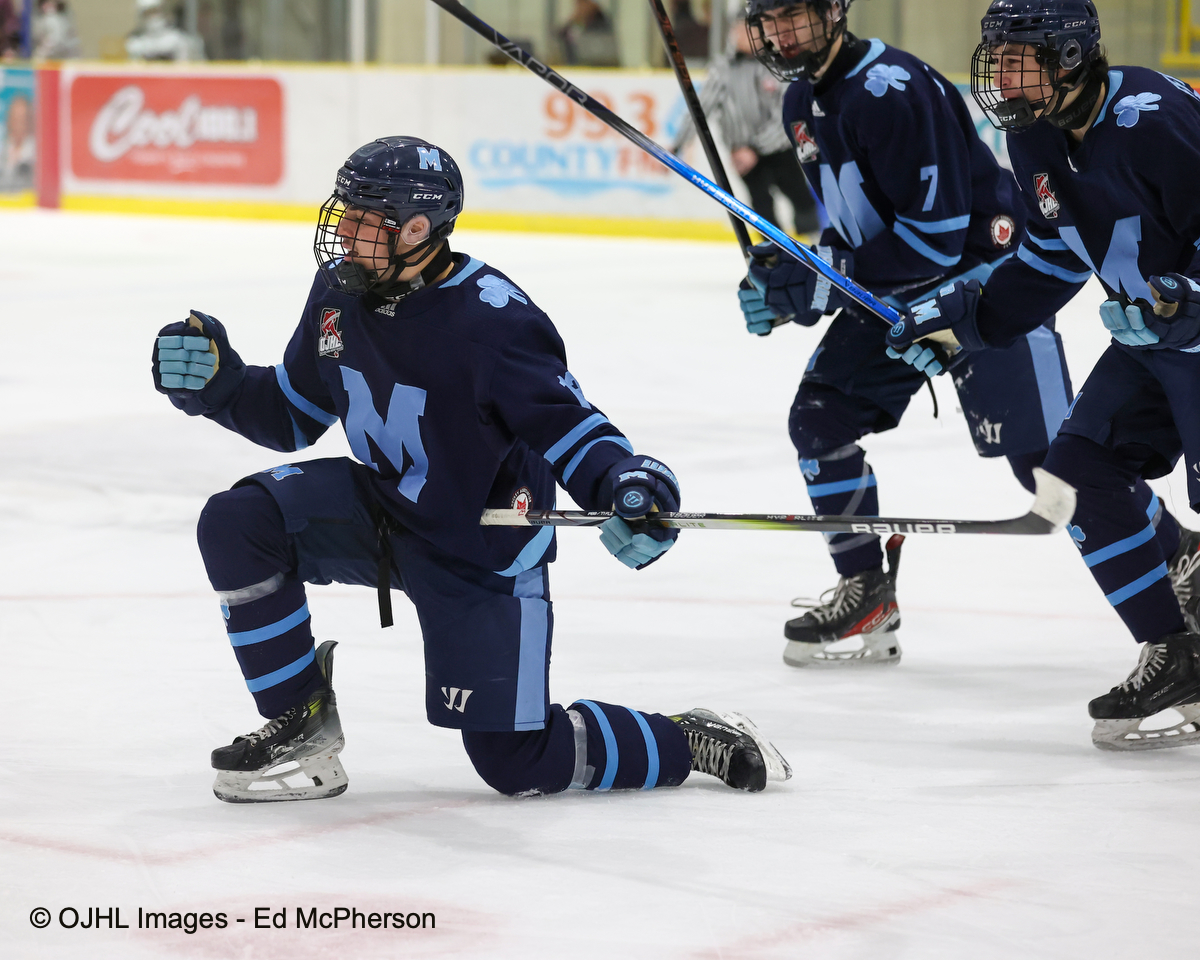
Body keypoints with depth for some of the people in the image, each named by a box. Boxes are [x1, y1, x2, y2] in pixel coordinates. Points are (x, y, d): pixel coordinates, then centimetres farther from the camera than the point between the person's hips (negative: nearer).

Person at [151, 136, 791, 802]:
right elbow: (292, 415, 9)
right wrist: (218, 383, -8)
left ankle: (696, 742, 15)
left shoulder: (491, 319, -26)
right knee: (236, 523, -16)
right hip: (382, 513, 6)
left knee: (515, 761, -7)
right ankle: (301, 719, -1)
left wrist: (628, 483, -46)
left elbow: (568, 427, -26)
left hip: (484, 552, -6)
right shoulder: (340, 290, -5)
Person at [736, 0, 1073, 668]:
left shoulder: (893, 90, -24)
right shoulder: (804, 102, 7)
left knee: (1040, 451, -14)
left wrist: (815, 281, -24)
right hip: (892, 290, 9)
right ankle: (867, 598, 11)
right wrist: (788, 275, 1)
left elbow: (937, 235, -27)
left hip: (985, 272, -9)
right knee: (820, 417, 1)